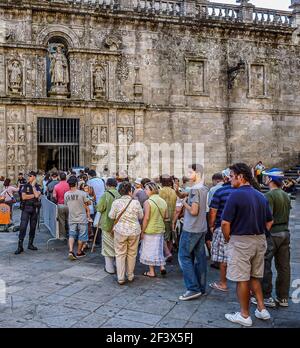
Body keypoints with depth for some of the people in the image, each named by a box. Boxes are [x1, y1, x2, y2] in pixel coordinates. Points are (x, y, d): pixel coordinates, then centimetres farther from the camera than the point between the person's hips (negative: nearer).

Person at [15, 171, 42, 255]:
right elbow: (23, 197, -8)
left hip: (35, 209, 1)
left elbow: (37, 195, -15)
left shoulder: (37, 187, 5)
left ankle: (30, 244, 21)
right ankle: (20, 246, -5)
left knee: (33, 227, 8)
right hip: (26, 208, -1)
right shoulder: (25, 186, 4)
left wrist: (33, 185, -9)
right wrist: (33, 195, -8)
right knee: (23, 227, -8)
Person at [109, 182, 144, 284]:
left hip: (120, 231, 0)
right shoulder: (136, 202, -8)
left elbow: (111, 216, 1)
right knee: (132, 254, 15)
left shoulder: (116, 202, -8)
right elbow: (141, 216, 2)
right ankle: (130, 276, 27)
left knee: (120, 254, 10)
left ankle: (121, 278, 12)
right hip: (134, 231, 1)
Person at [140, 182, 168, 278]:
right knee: (158, 249, 20)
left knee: (150, 250, 7)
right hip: (160, 229, 6)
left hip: (150, 230, -6)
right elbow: (166, 216, 6)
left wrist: (142, 231, -12)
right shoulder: (163, 201, 3)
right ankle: (162, 267, 14)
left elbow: (146, 218, -19)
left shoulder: (148, 202, -16)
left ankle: (151, 272, 15)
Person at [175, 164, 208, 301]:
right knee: (200, 256, 12)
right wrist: (177, 191, 4)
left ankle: (193, 288, -3)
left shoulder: (195, 189, -17)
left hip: (191, 229, -9)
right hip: (202, 228, 9)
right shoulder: (204, 189, 12)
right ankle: (201, 288, 19)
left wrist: (185, 203, -7)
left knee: (184, 256, -1)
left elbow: (194, 211, -22)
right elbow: (182, 196, 18)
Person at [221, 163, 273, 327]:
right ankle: (262, 309, 25)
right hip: (260, 240, 7)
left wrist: (228, 240, -3)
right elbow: (269, 222, 14)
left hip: (240, 241, -7)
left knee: (242, 279, 4)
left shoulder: (236, 195, -15)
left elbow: (225, 223, -18)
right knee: (254, 277, 21)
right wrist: (259, 235, 18)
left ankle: (245, 316, 14)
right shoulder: (261, 196, 7)